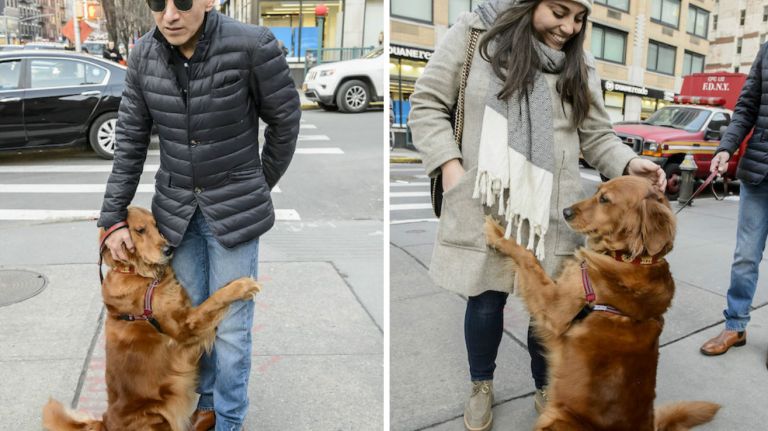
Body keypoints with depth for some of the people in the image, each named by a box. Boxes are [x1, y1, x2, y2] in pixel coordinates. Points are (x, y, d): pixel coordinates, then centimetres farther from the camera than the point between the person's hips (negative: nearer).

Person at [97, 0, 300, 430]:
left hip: (235, 212, -4)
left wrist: (260, 187, 5)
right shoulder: (145, 55, -4)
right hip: (177, 209, 5)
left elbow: (286, 119, -6)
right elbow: (130, 140, 3)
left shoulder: (252, 45, -19)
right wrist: (113, 216, 2)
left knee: (230, 326, 5)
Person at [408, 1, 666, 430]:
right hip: (483, 205, -2)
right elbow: (428, 105, 1)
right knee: (485, 299, 8)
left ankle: (547, 388, 36)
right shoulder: (471, 35, 1)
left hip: (551, 211, 3)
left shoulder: (580, 66, 11)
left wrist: (629, 163, -8)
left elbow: (596, 137, 11)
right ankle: (482, 386, 35)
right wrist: (448, 164, -9)